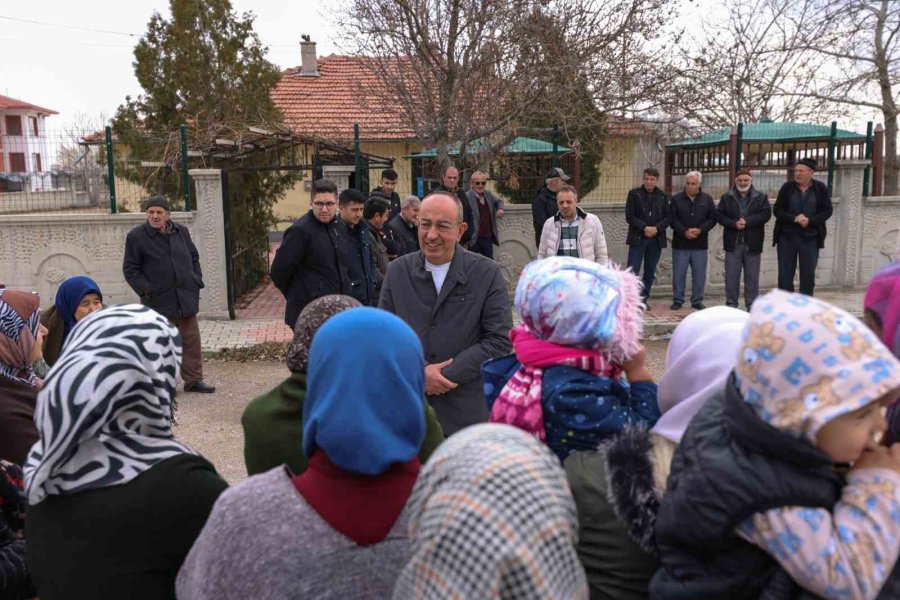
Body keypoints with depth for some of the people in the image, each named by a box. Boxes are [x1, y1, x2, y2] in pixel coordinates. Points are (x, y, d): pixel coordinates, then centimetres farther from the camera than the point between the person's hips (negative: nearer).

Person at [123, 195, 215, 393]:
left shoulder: (182, 231, 10)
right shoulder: (136, 236, -4)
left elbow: (194, 258, 19)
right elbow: (130, 269, -2)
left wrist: (197, 282, 7)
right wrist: (146, 290, -13)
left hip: (186, 298, 5)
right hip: (158, 302, -4)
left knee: (191, 341, 9)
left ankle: (194, 380, 19)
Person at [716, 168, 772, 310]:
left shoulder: (761, 197, 6)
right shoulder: (727, 197, 7)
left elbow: (766, 214, -5)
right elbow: (719, 215, 1)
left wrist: (747, 221, -17)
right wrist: (734, 224, -15)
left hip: (753, 244, 0)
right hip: (733, 243, 0)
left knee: (752, 277, 5)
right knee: (731, 276, 2)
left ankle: (752, 306, 12)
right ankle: (731, 304, 10)